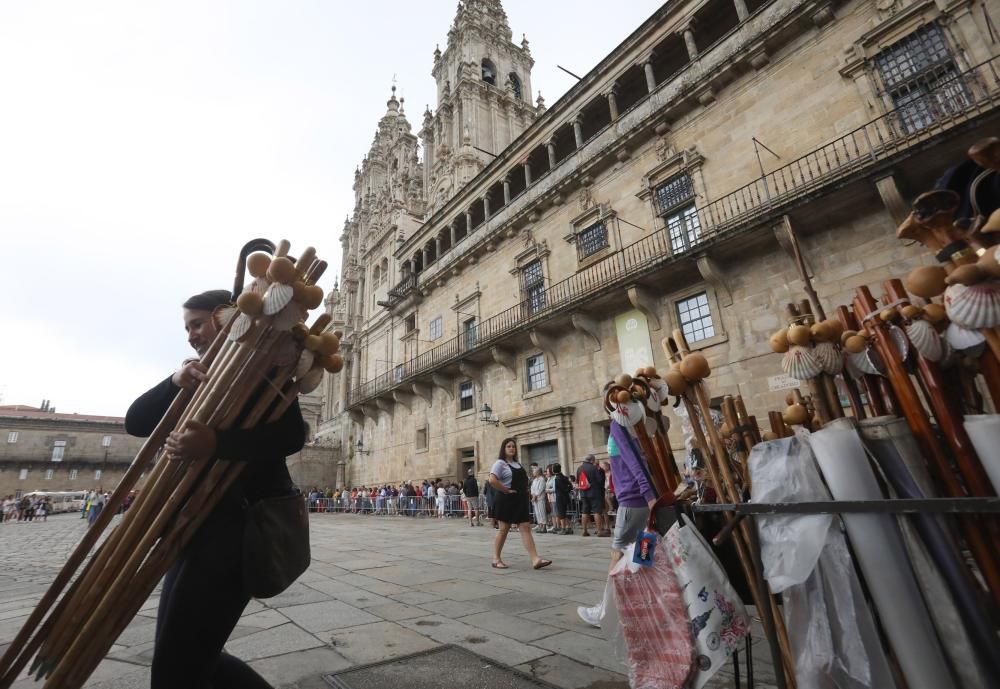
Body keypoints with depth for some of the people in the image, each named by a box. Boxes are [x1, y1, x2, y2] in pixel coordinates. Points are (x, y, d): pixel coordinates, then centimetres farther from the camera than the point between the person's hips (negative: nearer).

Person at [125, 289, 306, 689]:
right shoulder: (199, 376, 19)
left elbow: (292, 436, -20)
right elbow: (136, 423, 6)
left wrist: (215, 443, -33)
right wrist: (175, 384, -12)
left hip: (241, 522, -8)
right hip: (198, 523, 8)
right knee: (187, 654, 15)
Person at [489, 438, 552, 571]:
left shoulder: (517, 464, 16)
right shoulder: (500, 463, -9)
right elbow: (492, 480, -24)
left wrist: (524, 491, 10)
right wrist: (507, 490, -19)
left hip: (520, 501, 7)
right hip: (506, 501, -7)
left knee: (526, 528, 1)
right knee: (504, 529, 2)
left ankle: (535, 560, -3)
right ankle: (496, 559, 17)